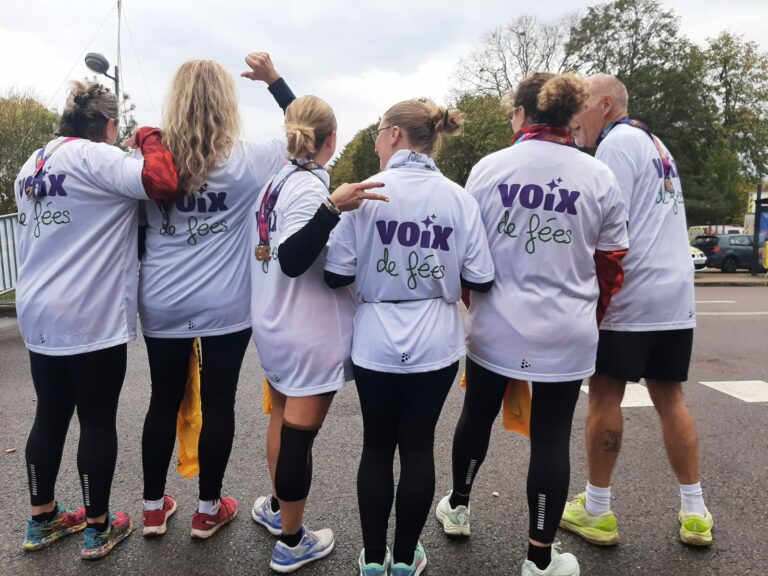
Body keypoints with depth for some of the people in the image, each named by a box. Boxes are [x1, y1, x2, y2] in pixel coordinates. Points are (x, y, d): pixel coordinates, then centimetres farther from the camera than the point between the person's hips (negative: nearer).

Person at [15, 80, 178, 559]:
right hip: (90, 318, -8)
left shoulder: (33, 164, 15)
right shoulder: (96, 157, -13)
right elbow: (163, 181, -26)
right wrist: (150, 138, -9)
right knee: (98, 422, 4)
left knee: (50, 417, 18)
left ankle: (42, 519, 32)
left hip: (40, 314, 8)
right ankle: (98, 529, 18)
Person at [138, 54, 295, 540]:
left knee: (164, 401, 16)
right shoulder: (246, 161, -10)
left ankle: (154, 507, 31)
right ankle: (208, 510, 25)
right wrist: (274, 79, 4)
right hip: (224, 308, -3)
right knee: (218, 403, 10)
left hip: (162, 305, 3)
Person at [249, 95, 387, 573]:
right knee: (299, 432, 4)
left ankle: (277, 507, 43)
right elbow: (292, 260, -30)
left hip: (275, 326, 9)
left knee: (283, 418, 24)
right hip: (311, 333, -9)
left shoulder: (276, 181, 5)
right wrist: (333, 207, -39)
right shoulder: (310, 187, -19)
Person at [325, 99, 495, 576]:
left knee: (377, 446, 15)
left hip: (376, 345, -1)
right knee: (418, 447, 14)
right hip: (436, 345, 1)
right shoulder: (458, 197, -4)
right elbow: (481, 281, -4)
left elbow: (338, 276, -10)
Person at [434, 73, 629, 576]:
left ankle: (458, 506, 43)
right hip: (566, 334, -1)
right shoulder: (599, 177, -2)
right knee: (552, 439, 9)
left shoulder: (489, 167, -2)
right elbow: (611, 265, 3)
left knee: (477, 415, 22)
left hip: (495, 327, 1)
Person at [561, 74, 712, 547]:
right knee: (670, 399, 13)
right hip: (676, 295, 9)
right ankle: (695, 514, 19)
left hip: (630, 296, -8)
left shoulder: (618, 141, -8)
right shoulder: (656, 144, 21)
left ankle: (596, 512, 12)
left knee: (605, 397, 1)